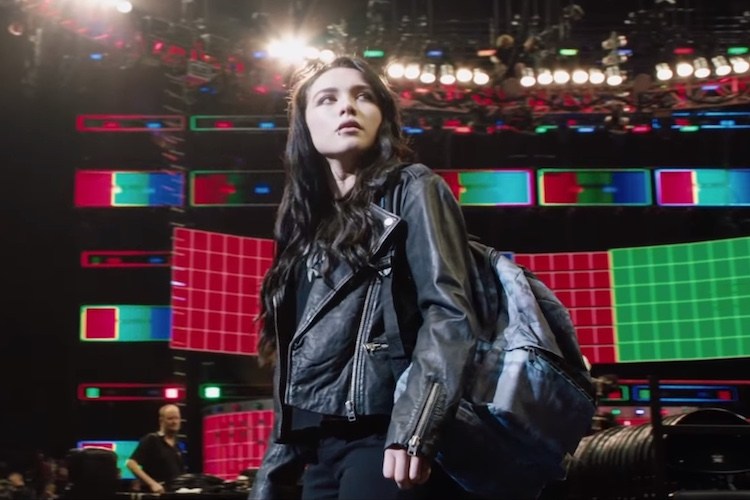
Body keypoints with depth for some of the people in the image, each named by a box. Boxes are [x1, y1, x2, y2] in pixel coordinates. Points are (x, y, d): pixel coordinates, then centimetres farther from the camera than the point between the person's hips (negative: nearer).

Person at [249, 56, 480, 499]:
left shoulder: (412, 191, 4)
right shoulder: (305, 223, 20)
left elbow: (449, 310, -10)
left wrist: (415, 426, -23)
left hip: (382, 433, -6)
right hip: (318, 445, 6)